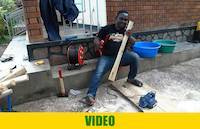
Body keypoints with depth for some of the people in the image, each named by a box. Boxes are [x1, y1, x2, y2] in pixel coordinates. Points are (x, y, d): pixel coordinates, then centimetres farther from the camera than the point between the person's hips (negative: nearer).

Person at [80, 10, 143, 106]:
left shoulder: (126, 30, 10)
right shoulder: (107, 28, 3)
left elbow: (133, 42, 3)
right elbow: (96, 39, 3)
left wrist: (129, 36, -19)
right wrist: (98, 43, -21)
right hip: (107, 57, -2)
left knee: (135, 56, -23)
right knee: (98, 72, -24)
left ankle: (131, 78, 2)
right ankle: (91, 95, -29)